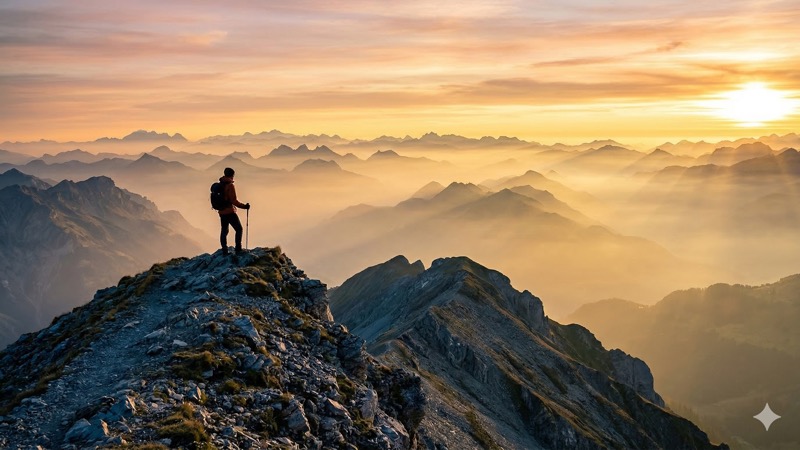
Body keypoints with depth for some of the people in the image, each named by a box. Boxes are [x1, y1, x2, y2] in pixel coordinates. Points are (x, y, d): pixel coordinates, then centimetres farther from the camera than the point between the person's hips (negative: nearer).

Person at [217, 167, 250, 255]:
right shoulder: (230, 185, -15)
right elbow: (233, 200, -19)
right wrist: (244, 206, -12)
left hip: (222, 212, 8)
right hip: (230, 212, -8)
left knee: (224, 231, 12)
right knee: (239, 229, 1)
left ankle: (224, 251, 14)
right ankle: (238, 249, -5)